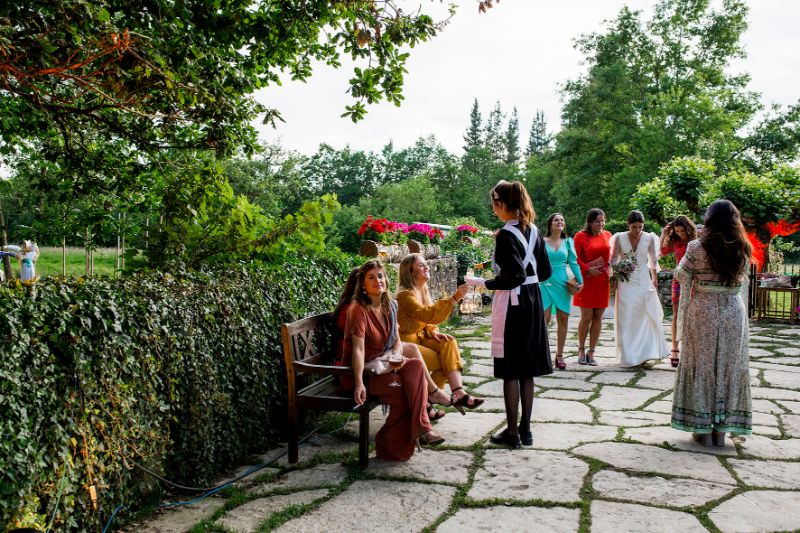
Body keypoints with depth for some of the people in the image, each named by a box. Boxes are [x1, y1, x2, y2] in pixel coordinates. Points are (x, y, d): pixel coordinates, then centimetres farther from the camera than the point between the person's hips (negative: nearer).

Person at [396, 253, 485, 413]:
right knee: (446, 360, -19)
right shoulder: (405, 295, -17)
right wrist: (454, 298, -33)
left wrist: (433, 332, -5)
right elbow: (428, 314, -30)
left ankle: (457, 393, -28)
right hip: (406, 343, -7)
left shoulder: (423, 291, 10)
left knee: (449, 343, -19)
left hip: (420, 337, 7)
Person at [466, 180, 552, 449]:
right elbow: (545, 271, 11)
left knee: (510, 371, 2)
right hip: (533, 303, 8)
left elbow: (514, 276, -20)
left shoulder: (506, 235, -16)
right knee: (527, 370, 13)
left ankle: (512, 432, 10)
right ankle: (526, 428, 22)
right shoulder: (534, 231, 7)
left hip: (512, 306, -8)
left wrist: (483, 283, -11)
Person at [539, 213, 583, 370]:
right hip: (545, 283, -3)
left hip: (562, 283, 3)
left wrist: (580, 280, -3)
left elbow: (573, 262, 6)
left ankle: (559, 355, 14)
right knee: (544, 319, -9)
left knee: (563, 319, 3)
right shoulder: (542, 242, 2)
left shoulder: (568, 242, 10)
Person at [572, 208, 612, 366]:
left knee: (598, 317, 5)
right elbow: (576, 259, -6)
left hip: (603, 281, 4)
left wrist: (610, 270, 4)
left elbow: (610, 256, 18)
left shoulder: (607, 235, 11)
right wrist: (588, 270, -17)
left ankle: (591, 352, 14)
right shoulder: (581, 236, -3)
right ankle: (581, 350, 15)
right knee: (586, 317, -4)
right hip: (587, 281, -4)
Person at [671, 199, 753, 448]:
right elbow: (743, 283, 10)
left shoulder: (697, 247, -9)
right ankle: (721, 430, 16)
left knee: (702, 366, 7)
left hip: (702, 311, -3)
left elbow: (681, 275, 1)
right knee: (729, 368, 10)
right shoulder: (743, 249, 1)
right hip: (734, 312, 3)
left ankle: (703, 430, 12)